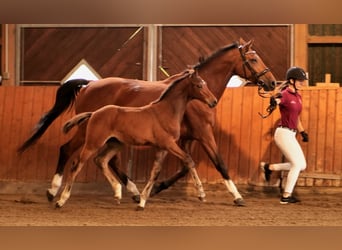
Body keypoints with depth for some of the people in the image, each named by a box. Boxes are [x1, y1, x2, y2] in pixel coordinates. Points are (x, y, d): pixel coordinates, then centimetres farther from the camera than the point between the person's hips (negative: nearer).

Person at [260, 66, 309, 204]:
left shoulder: (298, 96, 12)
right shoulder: (284, 94, -13)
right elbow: (274, 102, -36)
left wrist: (303, 132, 19)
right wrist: (274, 101, -59)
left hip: (291, 135, 9)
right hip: (284, 133, -9)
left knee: (301, 165, 9)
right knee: (297, 164, -7)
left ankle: (269, 167, 17)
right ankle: (286, 196, 1)